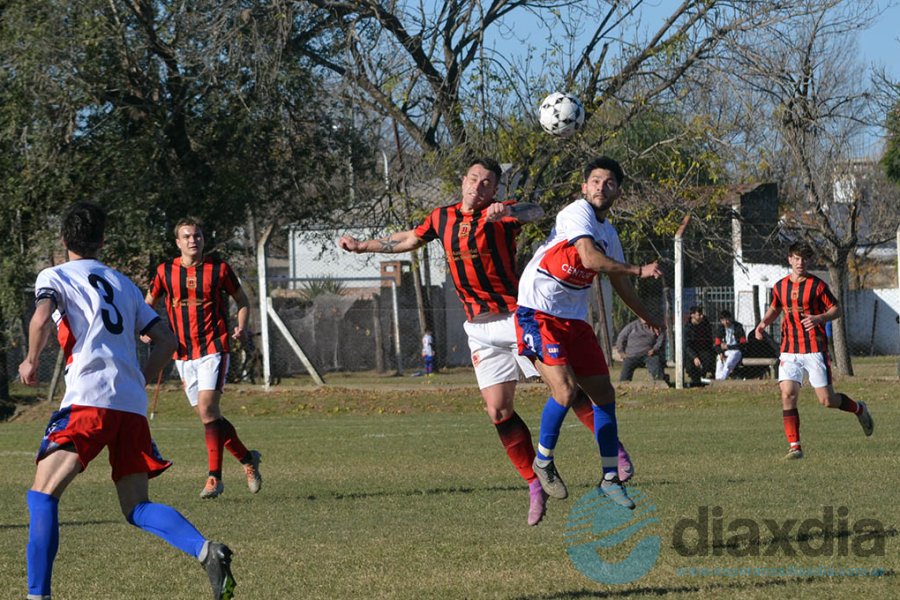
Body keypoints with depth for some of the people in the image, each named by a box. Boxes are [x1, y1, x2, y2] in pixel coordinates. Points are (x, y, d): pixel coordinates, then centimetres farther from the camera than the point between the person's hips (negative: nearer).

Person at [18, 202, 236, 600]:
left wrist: (31, 362, 4)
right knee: (137, 508, 7)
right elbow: (166, 339, 23)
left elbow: (42, 317, -12)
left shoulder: (53, 276, 9)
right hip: (133, 405, 5)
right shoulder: (123, 284, 26)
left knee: (43, 494, -3)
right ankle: (205, 551, -18)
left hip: (88, 400, -5)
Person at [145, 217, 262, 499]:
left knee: (207, 409, -17)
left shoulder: (218, 269, 0)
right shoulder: (165, 271, 5)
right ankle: (247, 458, 24)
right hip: (183, 354, 4)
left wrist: (241, 328, -6)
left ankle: (215, 477, -14)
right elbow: (148, 304, 18)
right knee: (207, 415, 5)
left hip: (213, 349, -4)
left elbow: (242, 301, 12)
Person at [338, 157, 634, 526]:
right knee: (498, 410, -3)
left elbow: (536, 212, -29)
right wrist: (362, 246, 36)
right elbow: (409, 240, 30)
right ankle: (535, 485, 4)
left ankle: (614, 450, 5)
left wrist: (506, 211, -50)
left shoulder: (500, 214, -7)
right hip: (480, 329, 5)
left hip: (516, 316, -5)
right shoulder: (442, 217, 10)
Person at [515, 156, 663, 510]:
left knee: (604, 393, 5)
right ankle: (543, 461, 1)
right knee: (565, 390, -22)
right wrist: (639, 271, -23)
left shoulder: (608, 232, 15)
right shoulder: (577, 213, -11)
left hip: (574, 319, 8)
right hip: (538, 313, -8)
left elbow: (618, 283, 29)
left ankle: (610, 478, 15)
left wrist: (647, 318, 39)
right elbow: (591, 258, -27)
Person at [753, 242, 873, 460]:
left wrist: (819, 318, -19)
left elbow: (837, 310, -1)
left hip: (815, 350, -3)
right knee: (787, 395, -13)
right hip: (789, 350, 3)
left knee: (826, 399, -3)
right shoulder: (780, 286, 8)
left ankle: (859, 409, 29)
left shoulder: (817, 285, -4)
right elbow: (775, 308, 27)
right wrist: (764, 323, 7)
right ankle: (794, 446, -8)